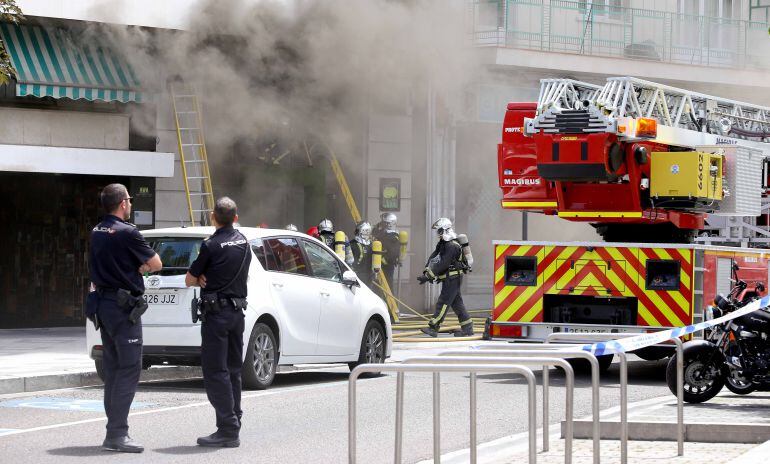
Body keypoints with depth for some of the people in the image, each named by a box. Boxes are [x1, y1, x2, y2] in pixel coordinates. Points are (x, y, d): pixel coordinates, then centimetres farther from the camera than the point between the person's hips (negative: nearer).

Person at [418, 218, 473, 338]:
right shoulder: (442, 243, 12)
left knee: (443, 302, -10)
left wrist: (428, 276, -24)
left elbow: (443, 264, -25)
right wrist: (426, 271, -9)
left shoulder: (452, 246, -20)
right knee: (456, 303, 12)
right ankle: (467, 328, 16)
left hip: (453, 278, -10)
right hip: (449, 278, 10)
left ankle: (433, 328, -12)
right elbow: (433, 257, 6)